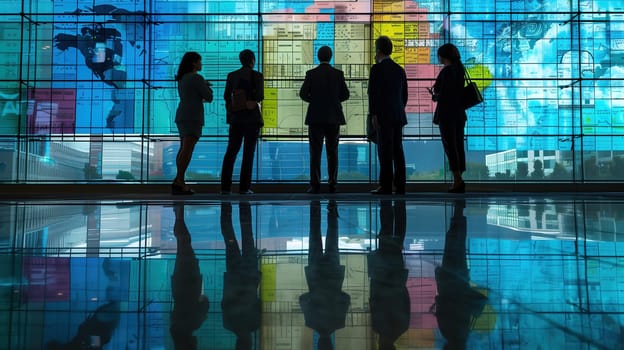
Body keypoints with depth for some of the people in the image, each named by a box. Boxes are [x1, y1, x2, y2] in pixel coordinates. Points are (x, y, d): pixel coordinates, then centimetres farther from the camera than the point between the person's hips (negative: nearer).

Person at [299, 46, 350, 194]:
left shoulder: (311, 73, -2)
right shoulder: (338, 73, 1)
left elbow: (303, 94, -3)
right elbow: (345, 95, 3)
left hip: (316, 117, -1)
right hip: (333, 117, 1)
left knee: (315, 151, 1)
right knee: (332, 151, 7)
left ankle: (315, 185, -3)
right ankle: (332, 184, 5)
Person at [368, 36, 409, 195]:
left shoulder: (377, 68, -6)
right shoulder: (400, 69, 15)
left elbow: (373, 92, -13)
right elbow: (404, 95, 16)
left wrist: (373, 115, -11)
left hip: (384, 116, -7)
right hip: (398, 116, 7)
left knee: (385, 152, -6)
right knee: (397, 151, 6)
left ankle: (386, 186, -5)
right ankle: (400, 186, 8)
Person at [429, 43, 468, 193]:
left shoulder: (446, 71, -13)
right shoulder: (459, 69, 12)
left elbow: (443, 95, -17)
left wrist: (434, 96, 3)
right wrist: (438, 94, 15)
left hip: (447, 114, -8)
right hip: (459, 113, 8)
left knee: (450, 147, -5)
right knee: (458, 146, 7)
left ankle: (458, 180, -9)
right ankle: (459, 182, 10)